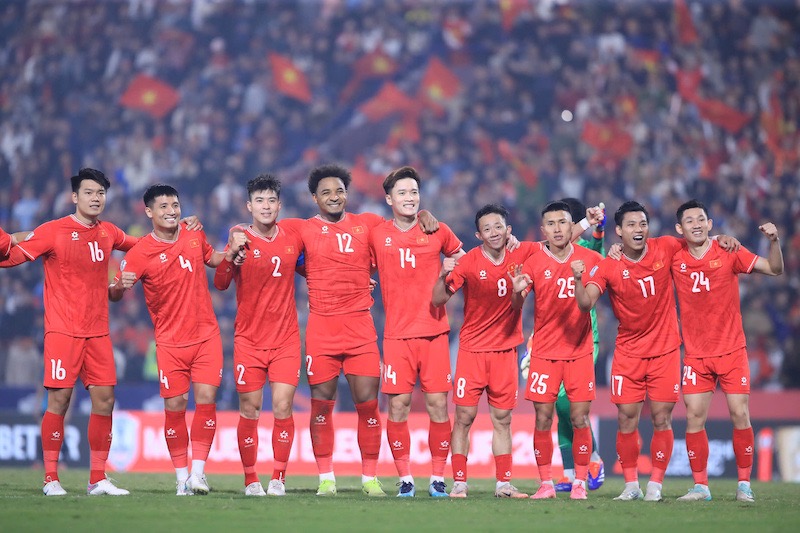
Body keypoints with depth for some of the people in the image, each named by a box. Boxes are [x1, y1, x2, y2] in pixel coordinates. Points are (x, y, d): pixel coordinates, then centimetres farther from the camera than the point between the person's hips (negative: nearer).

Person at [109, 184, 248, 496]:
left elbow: (211, 259, 24)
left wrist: (231, 252, 4)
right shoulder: (141, 252, -8)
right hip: (170, 341, -2)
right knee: (175, 407, -4)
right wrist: (121, 285, -30)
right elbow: (113, 295, -7)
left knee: (206, 399, -8)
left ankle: (198, 471, -3)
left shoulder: (194, 234, 4)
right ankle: (182, 476, 6)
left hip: (206, 335, 2)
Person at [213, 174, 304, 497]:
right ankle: (251, 480, 11)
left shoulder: (293, 238, 4)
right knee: (249, 411, 1)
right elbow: (220, 283, -15)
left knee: (283, 408, -6)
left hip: (286, 339, 2)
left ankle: (279, 479, 4)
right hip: (249, 340, -2)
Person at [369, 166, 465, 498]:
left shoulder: (437, 231, 3)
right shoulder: (377, 235, 3)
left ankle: (438, 478, 6)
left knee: (438, 403, -2)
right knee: (398, 405, -4)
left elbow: (461, 258, 20)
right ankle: (404, 479, 5)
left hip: (434, 331, 0)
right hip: (397, 333, 0)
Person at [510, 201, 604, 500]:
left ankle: (580, 483, 5)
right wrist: (517, 292, -27)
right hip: (544, 352, 0)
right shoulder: (534, 264, -2)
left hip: (579, 350, 0)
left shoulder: (590, 259, 0)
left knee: (579, 419, -3)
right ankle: (546, 484, 6)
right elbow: (516, 307, -5)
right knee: (543, 420, -2)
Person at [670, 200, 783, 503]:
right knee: (694, 417, -4)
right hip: (696, 353, 2)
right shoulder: (674, 258, -2)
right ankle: (700, 486, 5)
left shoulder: (728, 252, -6)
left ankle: (744, 484, 6)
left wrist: (774, 241, -23)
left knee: (740, 415, -5)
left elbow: (774, 269, -7)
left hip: (731, 350, -1)